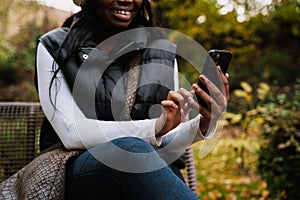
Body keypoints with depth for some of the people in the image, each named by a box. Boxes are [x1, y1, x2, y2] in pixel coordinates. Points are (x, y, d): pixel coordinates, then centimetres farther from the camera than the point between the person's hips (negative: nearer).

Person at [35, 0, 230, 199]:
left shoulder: (163, 52, 8)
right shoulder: (55, 47, 2)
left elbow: (166, 142, 6)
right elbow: (72, 133, -11)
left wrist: (203, 125, -16)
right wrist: (154, 128, -23)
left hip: (151, 170, 1)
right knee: (131, 147, -34)